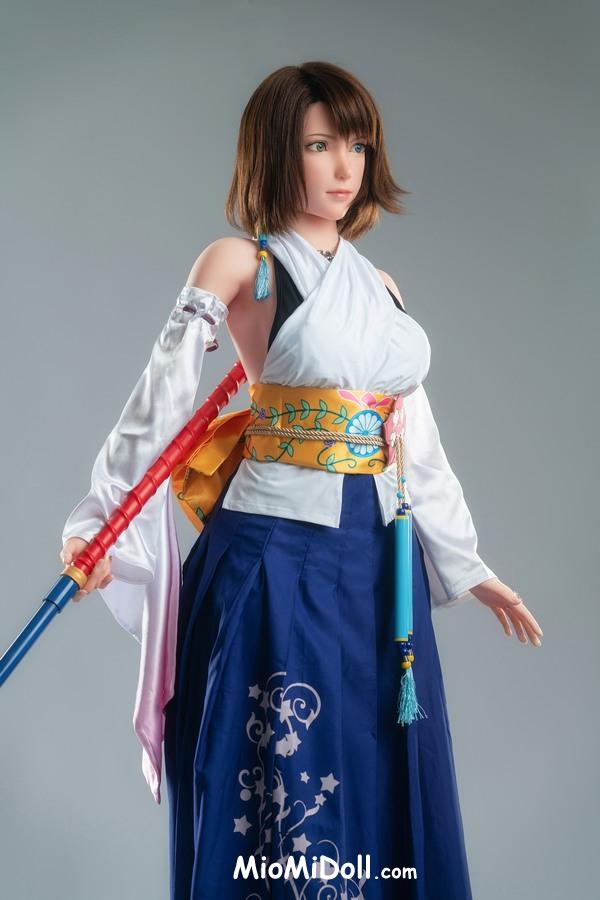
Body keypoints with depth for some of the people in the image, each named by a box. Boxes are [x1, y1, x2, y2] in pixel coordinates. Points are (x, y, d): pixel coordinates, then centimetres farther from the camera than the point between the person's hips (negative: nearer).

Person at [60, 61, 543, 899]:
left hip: (379, 565, 6)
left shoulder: (380, 287, 14)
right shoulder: (238, 264, -3)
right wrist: (101, 524, -18)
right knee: (279, 793, 1)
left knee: (379, 789, 12)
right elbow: (162, 397, -9)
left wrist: (465, 564, 18)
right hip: (276, 562, -5)